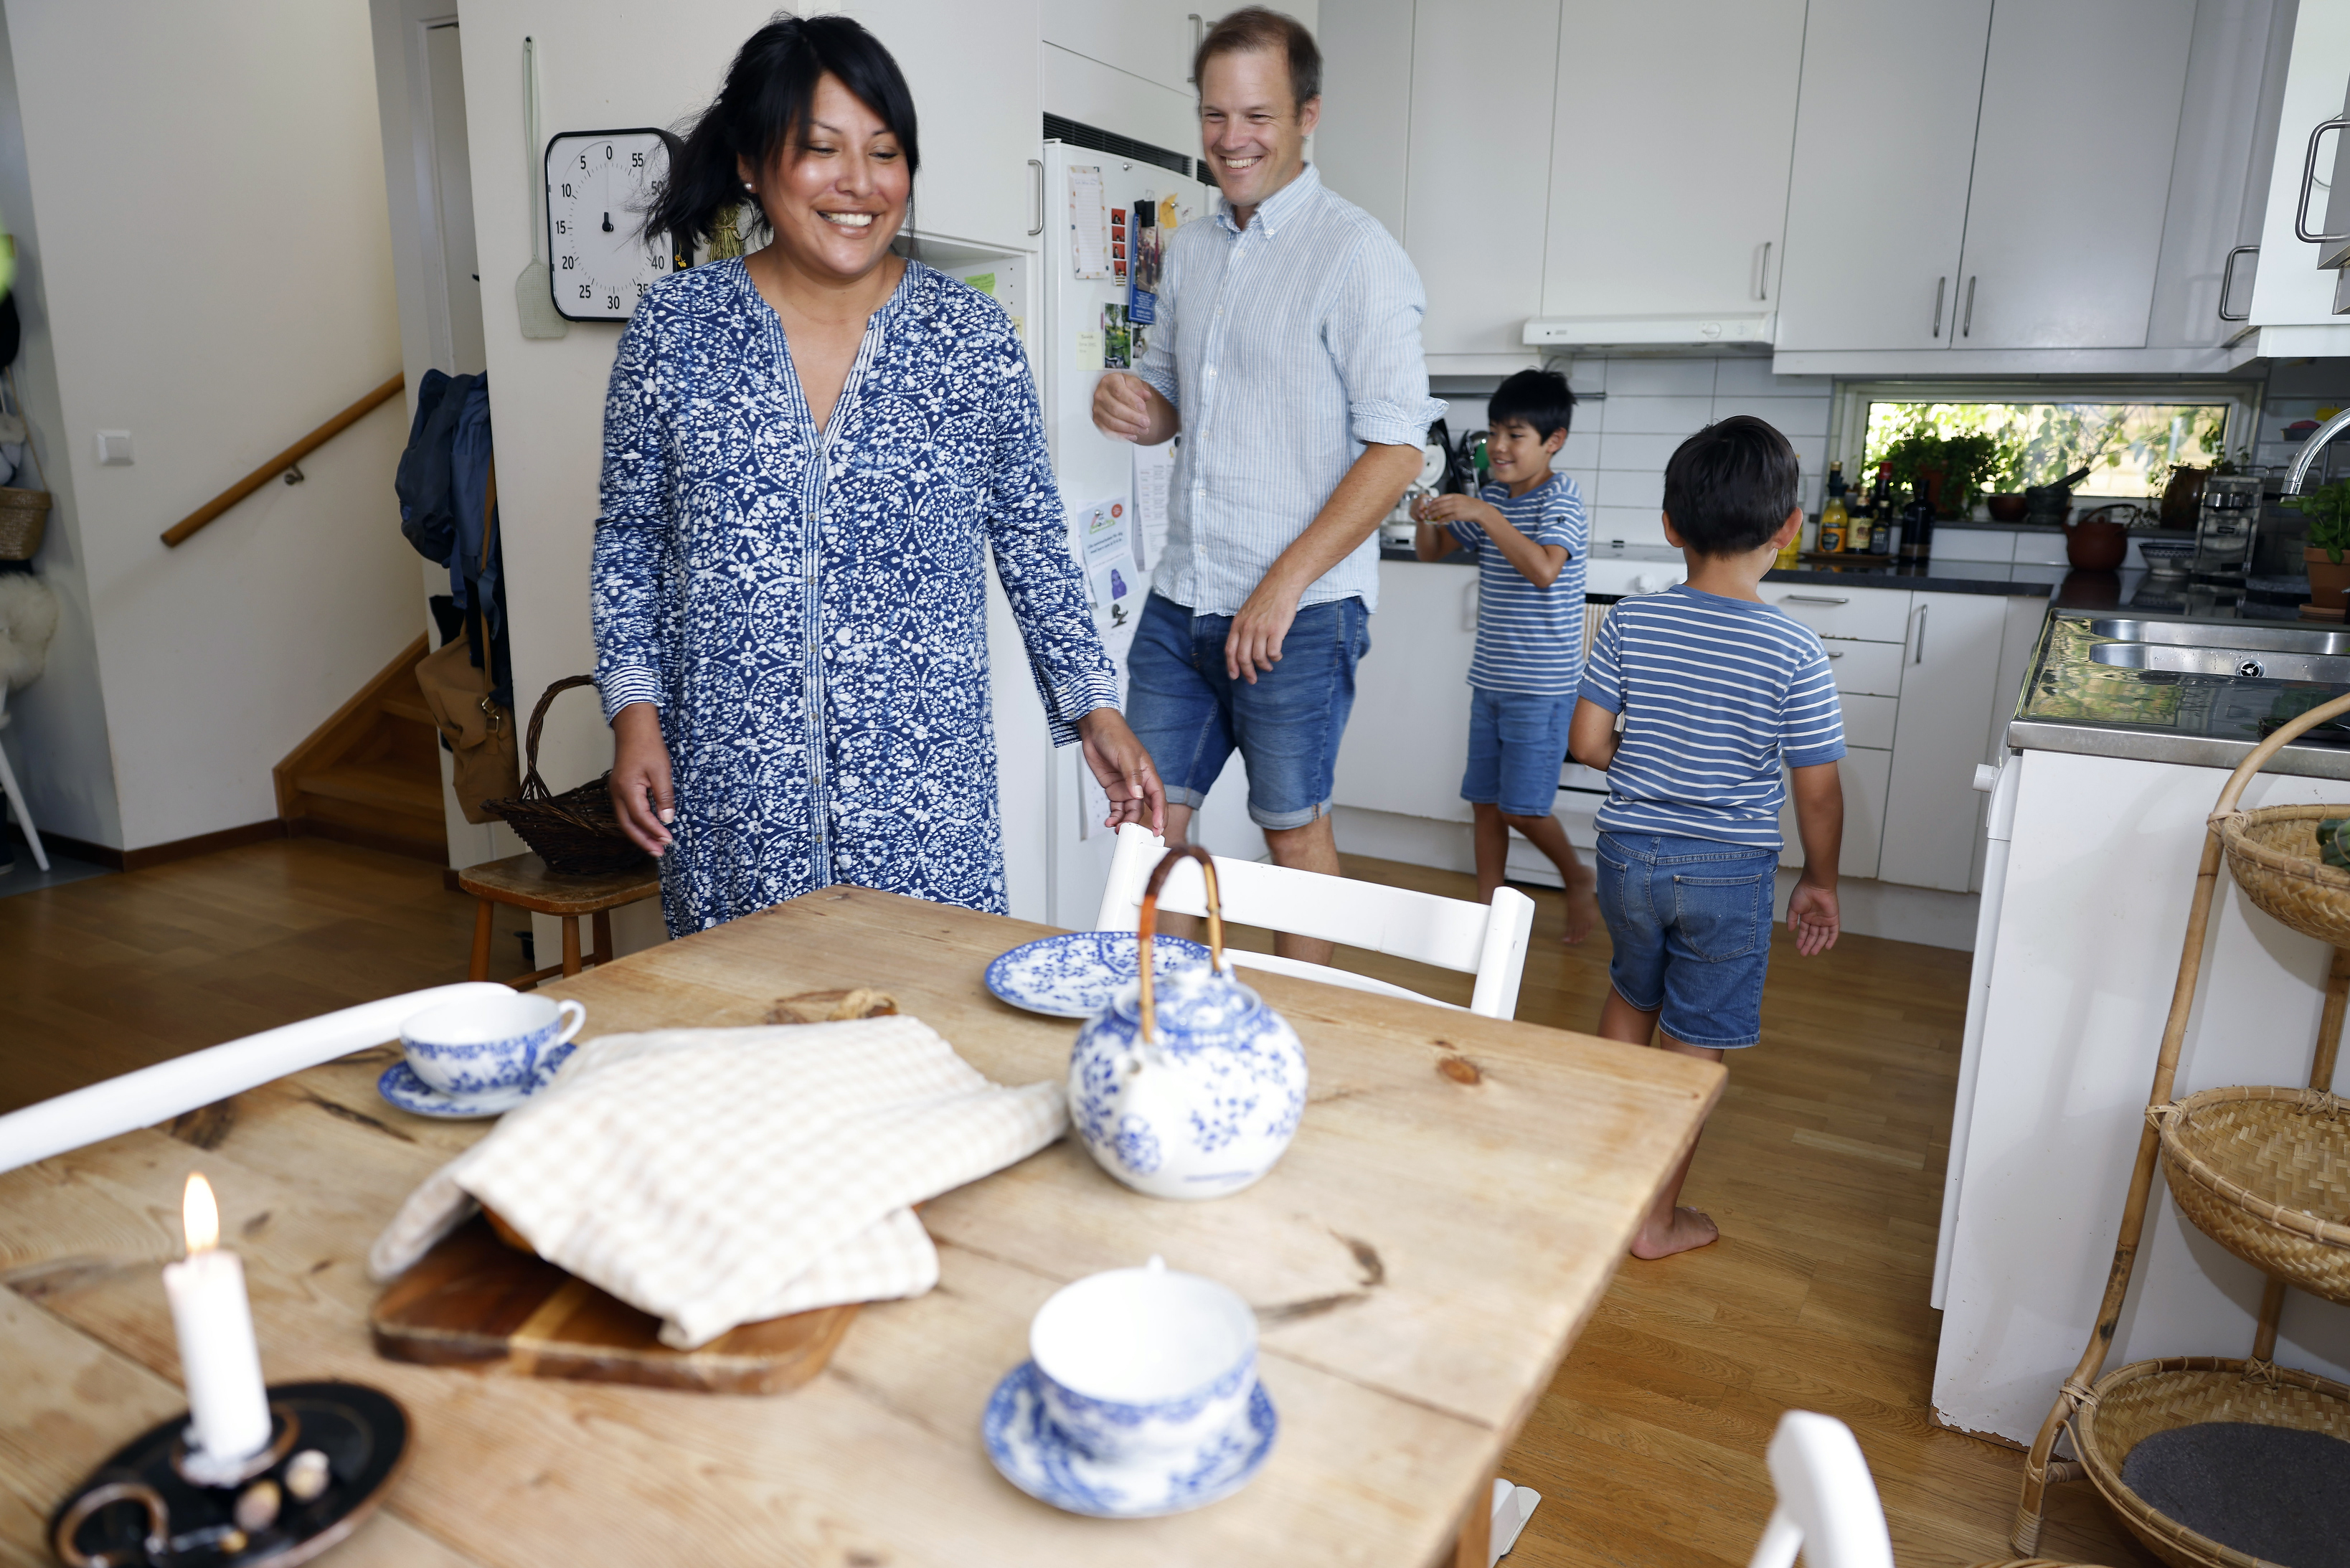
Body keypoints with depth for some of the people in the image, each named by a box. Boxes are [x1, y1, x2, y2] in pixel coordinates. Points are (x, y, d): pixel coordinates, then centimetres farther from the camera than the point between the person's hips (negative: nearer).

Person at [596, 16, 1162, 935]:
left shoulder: (971, 337, 0)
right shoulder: (673, 327, 0)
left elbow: (1033, 543, 5)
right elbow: (630, 538, 7)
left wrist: (1094, 707, -2)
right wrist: (634, 710, -2)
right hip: (730, 786, 1)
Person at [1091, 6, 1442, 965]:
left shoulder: (1354, 254, -9)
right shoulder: (1189, 249, 13)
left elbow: (1396, 447, -14)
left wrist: (1283, 586, -18)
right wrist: (1132, 406, -2)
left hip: (1299, 609, -6)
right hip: (1181, 598, 6)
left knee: (1293, 825, 6)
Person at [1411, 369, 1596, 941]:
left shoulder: (1560, 497, -12)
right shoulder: (1491, 497, 9)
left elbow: (1543, 569, -28)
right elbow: (1432, 551, 13)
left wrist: (1484, 514, -33)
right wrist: (1425, 518, -9)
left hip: (1541, 684, -7)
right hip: (1490, 678, 7)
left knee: (1521, 807, -4)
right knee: (1485, 802, 10)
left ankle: (1578, 877, 22)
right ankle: (1487, 909, 21)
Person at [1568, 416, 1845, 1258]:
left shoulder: (1630, 622, -8)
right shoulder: (1794, 650, -14)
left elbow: (1587, 741, -7)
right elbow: (1817, 787, -9)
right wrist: (1820, 880, 5)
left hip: (1629, 851, 3)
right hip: (1729, 870, -3)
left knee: (1631, 997, 26)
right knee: (1694, 1046, 9)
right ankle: (1657, 1217, 21)